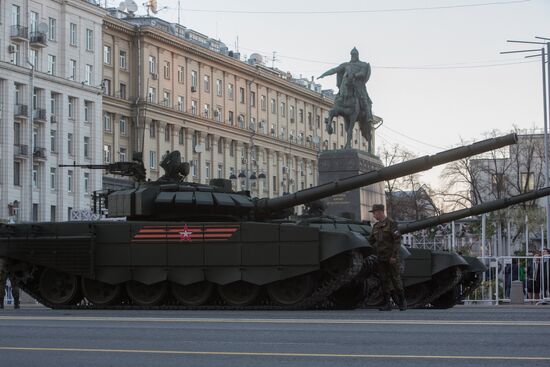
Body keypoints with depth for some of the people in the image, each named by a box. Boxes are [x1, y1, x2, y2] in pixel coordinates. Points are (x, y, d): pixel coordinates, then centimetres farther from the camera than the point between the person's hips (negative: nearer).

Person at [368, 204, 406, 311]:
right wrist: (378, 248, 10)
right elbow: (371, 240, 25)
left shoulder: (391, 224, -9)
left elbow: (397, 240, -14)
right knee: (384, 281, 3)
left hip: (391, 257, -6)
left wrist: (394, 256, -18)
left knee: (395, 279, -2)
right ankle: (387, 304, 5)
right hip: (381, 258, 6)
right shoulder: (376, 226, 11)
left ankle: (402, 301, 12)